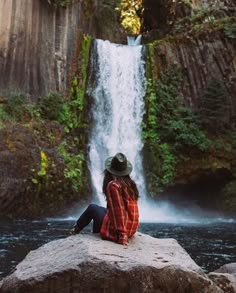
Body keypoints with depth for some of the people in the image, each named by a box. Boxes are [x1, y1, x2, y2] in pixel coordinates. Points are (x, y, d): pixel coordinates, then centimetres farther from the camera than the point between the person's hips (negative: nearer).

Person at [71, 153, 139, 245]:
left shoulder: (113, 185, -18)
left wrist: (122, 236, -22)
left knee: (92, 208, 18)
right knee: (100, 210, 28)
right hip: (132, 229, 7)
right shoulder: (131, 184, 4)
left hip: (116, 229, -6)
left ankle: (77, 229, 41)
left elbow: (118, 211, -23)